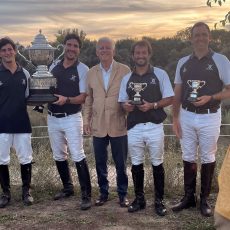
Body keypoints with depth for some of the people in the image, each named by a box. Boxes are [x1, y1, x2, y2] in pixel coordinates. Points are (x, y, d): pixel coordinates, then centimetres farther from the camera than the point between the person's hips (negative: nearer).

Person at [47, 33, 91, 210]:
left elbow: (83, 97, -10)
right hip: (53, 118, 6)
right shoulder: (53, 67, 9)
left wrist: (66, 99, -27)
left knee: (78, 156, -8)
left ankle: (86, 195, -2)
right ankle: (68, 188, 30)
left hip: (72, 118, -5)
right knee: (59, 156, 14)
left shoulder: (83, 69, -6)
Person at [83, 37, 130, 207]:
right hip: (98, 125, 3)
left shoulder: (125, 70, -3)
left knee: (121, 163, 7)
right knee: (100, 163, 11)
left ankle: (122, 194, 22)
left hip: (118, 125, -3)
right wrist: (86, 120, 7)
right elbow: (88, 99, 12)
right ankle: (103, 193, 26)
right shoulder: (91, 73, 8)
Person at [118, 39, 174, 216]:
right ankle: (139, 199, 22)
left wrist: (152, 105, -17)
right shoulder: (127, 78, 11)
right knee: (136, 165, 9)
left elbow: (170, 99, -1)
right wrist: (126, 106, -10)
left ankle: (159, 200, 16)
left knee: (157, 164, 4)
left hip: (154, 126, -3)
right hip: (134, 127, 3)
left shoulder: (160, 74, 0)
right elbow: (123, 102, 14)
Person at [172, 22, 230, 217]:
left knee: (208, 158, 8)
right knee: (188, 158, 11)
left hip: (209, 117, -3)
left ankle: (204, 199, 20)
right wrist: (175, 118, 4)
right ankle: (189, 197, 24)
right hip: (187, 116, 3)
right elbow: (177, 93, 9)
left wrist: (210, 98, -21)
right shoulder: (183, 62, 6)